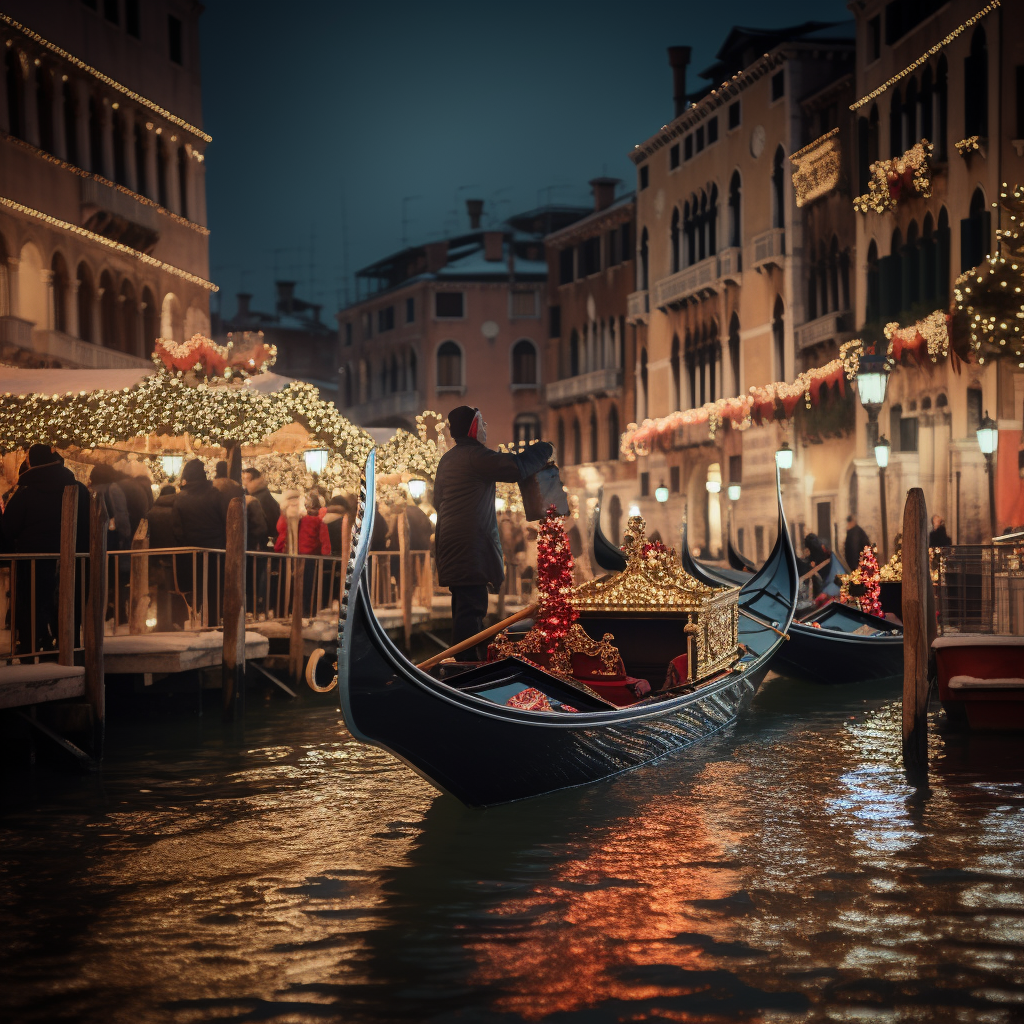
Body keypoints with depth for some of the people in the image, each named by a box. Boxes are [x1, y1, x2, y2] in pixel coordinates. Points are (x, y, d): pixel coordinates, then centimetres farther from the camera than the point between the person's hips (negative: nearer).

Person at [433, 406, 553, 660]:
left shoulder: (447, 460, 19)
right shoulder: (475, 455, -12)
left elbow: (438, 501, 29)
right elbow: (516, 467, -22)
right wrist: (544, 449, -6)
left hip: (450, 541, 10)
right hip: (470, 543, -10)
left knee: (464, 608, 15)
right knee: (471, 608, -12)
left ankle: (464, 665, 19)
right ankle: (469, 664, -16)